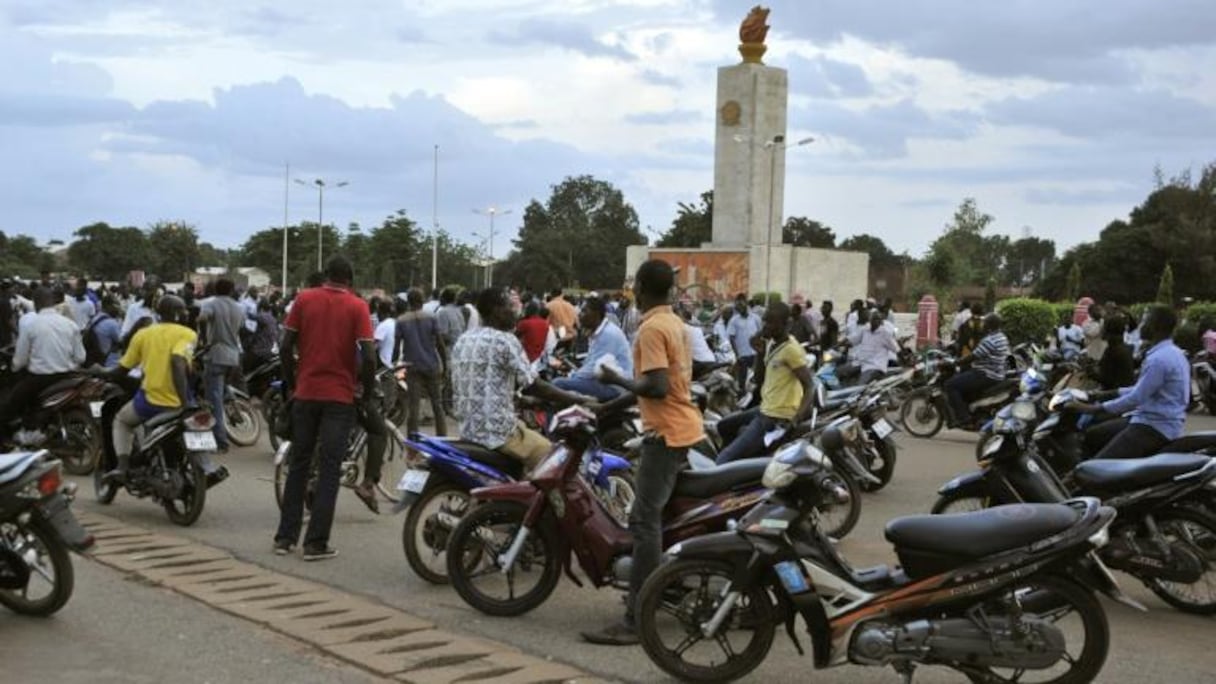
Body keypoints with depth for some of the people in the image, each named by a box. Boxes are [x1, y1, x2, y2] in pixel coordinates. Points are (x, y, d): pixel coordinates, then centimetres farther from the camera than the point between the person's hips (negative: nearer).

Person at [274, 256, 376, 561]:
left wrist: (292, 383, 12)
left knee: (298, 464, 14)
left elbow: (286, 346, 0)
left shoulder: (304, 299, 2)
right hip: (340, 396, -3)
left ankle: (285, 536, 16)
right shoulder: (357, 306, -5)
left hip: (306, 393, 3)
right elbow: (368, 356, -12)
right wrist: (368, 391, 2)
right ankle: (316, 542, 0)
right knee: (329, 469, 2)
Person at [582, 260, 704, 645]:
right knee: (657, 515, 20)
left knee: (644, 522, -11)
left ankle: (635, 620, -13)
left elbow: (656, 388, -25)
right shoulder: (674, 323, 14)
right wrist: (608, 408, 20)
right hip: (685, 429, 10)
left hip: (666, 433, -10)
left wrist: (617, 379, -9)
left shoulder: (651, 329, -16)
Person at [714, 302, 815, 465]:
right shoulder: (771, 344, 10)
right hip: (765, 410, 10)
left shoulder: (792, 349, -18)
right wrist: (760, 351, 2)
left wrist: (796, 420, -32)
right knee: (724, 426, 27)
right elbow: (759, 375, 19)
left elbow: (809, 387, -20)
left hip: (777, 418, -10)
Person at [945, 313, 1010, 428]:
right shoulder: (1002, 338, 12)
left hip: (986, 376, -11)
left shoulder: (989, 341, -21)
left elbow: (973, 356, -20)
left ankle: (963, 418, -16)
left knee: (951, 385, -12)